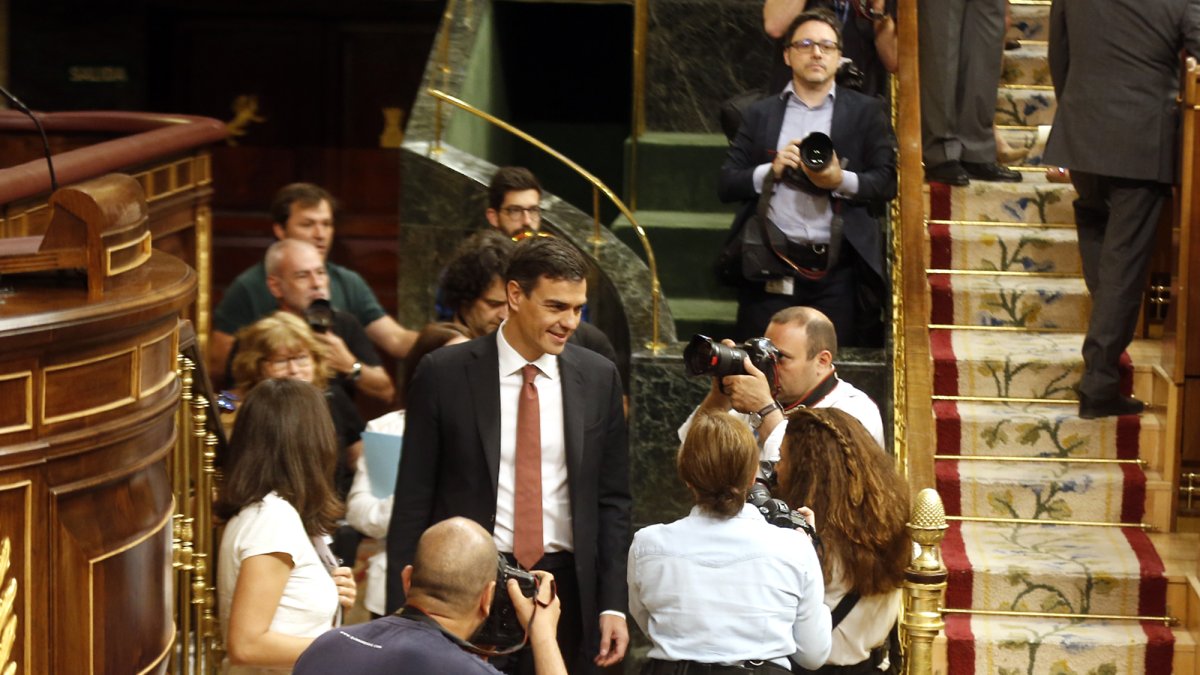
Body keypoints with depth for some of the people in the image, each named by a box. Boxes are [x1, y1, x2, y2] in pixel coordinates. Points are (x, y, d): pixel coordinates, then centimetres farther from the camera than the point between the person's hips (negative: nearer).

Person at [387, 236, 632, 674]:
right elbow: (412, 502, -1)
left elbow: (612, 501, 9)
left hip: (565, 588, 2)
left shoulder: (598, 378, 5)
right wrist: (403, 615, -5)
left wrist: (613, 605, 1)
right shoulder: (444, 374, -3)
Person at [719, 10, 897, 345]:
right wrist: (770, 171, -7)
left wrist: (842, 181, -14)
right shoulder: (760, 114, 15)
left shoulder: (866, 112, 12)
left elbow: (888, 182, 4)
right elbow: (727, 184, 11)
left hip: (838, 270, -1)